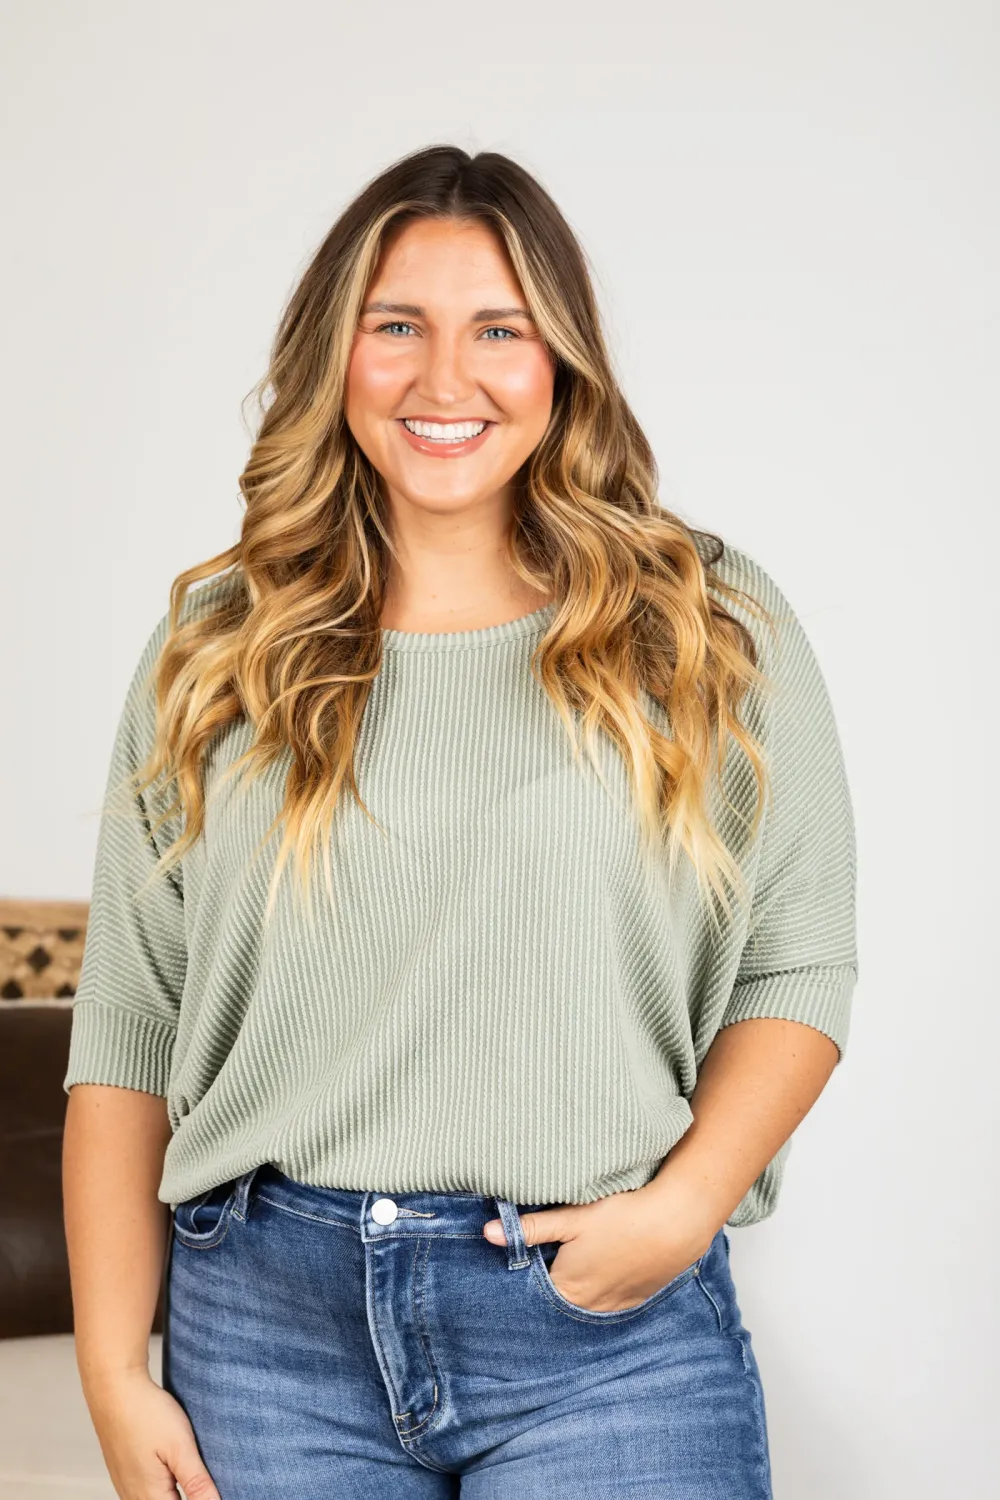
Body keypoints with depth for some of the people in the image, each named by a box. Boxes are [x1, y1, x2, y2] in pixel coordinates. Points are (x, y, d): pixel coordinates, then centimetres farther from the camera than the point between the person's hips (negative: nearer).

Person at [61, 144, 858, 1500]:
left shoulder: (710, 630, 2)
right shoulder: (216, 648, 6)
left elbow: (799, 968, 3)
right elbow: (125, 1032, 5)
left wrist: (686, 1203, -12)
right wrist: (113, 1368, 0)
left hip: (607, 1333, -1)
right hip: (267, 1319, 2)